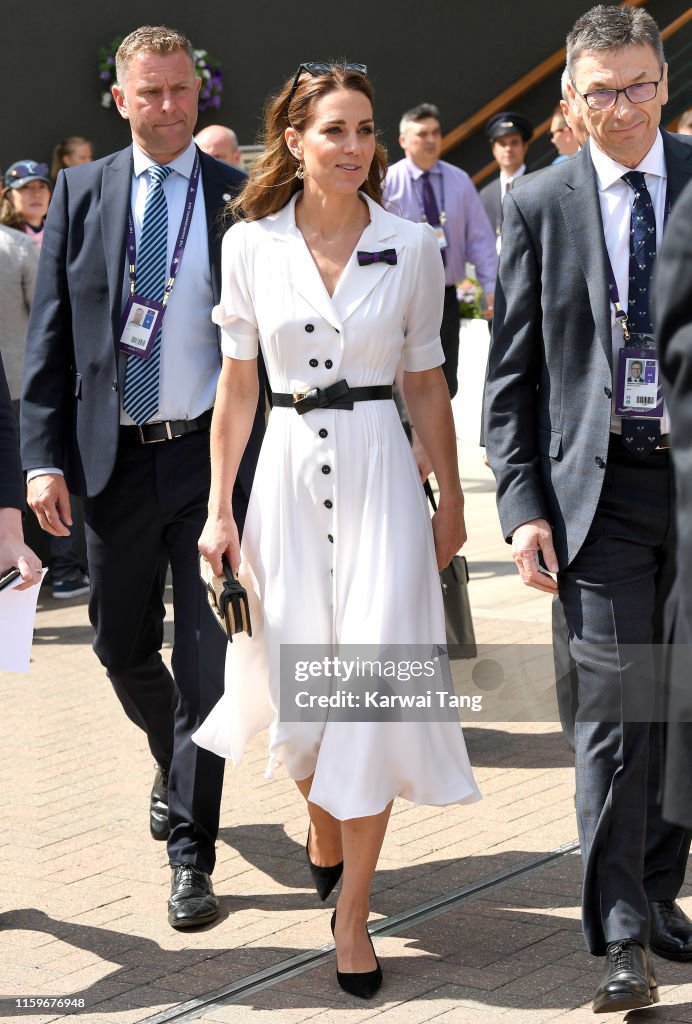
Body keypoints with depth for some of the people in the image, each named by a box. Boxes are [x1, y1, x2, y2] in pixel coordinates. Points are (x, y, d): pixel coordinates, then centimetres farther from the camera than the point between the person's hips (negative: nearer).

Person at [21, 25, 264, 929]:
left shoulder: (243, 199, 1)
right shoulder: (81, 195, 6)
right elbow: (50, 337, 4)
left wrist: (276, 462, -6)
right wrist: (44, 457, -4)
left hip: (215, 455, -2)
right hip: (115, 457, 2)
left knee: (206, 658, -3)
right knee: (122, 644, 14)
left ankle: (190, 855, 6)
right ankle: (175, 764, 45)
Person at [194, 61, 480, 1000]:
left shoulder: (411, 245, 0)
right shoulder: (251, 246, 1)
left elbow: (427, 381, 6)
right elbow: (237, 385, 6)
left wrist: (450, 500, 8)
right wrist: (220, 508, 4)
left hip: (379, 472, -1)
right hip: (289, 472, 1)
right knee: (298, 682, 8)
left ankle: (352, 912, 4)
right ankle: (322, 827, 40)